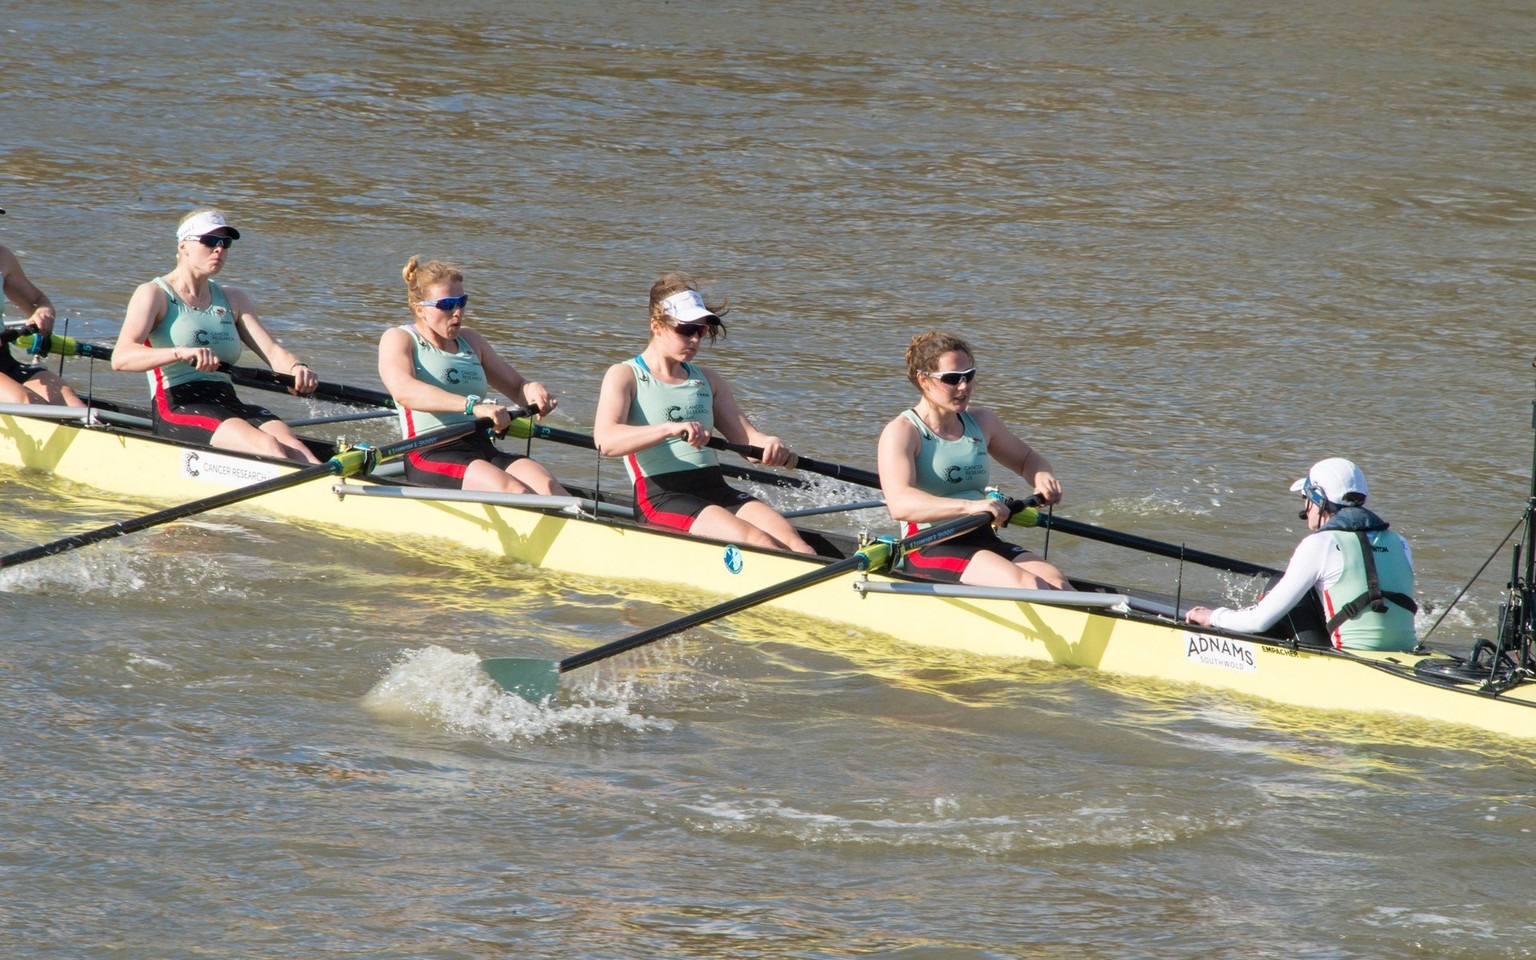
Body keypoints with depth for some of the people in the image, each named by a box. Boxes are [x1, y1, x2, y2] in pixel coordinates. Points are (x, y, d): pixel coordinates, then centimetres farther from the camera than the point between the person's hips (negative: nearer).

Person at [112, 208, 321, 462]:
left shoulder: (233, 300, 21)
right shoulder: (154, 294, 2)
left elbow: (271, 350, 8)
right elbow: (120, 358, -15)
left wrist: (296, 367, -17)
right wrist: (181, 353, -32)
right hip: (177, 409, -6)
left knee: (292, 449, -26)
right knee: (266, 447, -32)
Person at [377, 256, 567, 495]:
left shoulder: (469, 340, 23)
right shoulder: (398, 339, 3)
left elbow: (516, 385, 29)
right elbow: (404, 391, -19)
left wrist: (532, 390, 1)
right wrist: (473, 405, -32)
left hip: (484, 451, 6)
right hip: (431, 456, -6)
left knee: (547, 485, -26)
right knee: (514, 491, -33)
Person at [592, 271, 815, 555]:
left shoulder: (707, 380, 23)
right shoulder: (624, 377, 3)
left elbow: (747, 437, 18)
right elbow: (605, 441, -15)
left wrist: (769, 446, -9)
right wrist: (669, 429, -32)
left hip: (717, 489, 6)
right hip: (661, 498, -6)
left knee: (788, 538, -25)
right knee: (755, 541, -31)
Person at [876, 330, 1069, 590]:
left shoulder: (981, 422, 16)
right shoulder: (901, 432, -6)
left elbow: (1026, 459, 34)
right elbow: (899, 505, -23)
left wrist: (1042, 476, 7)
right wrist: (969, 506, -36)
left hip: (984, 543, 6)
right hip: (930, 549, -6)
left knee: (1054, 582, -24)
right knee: (1028, 586, -30)